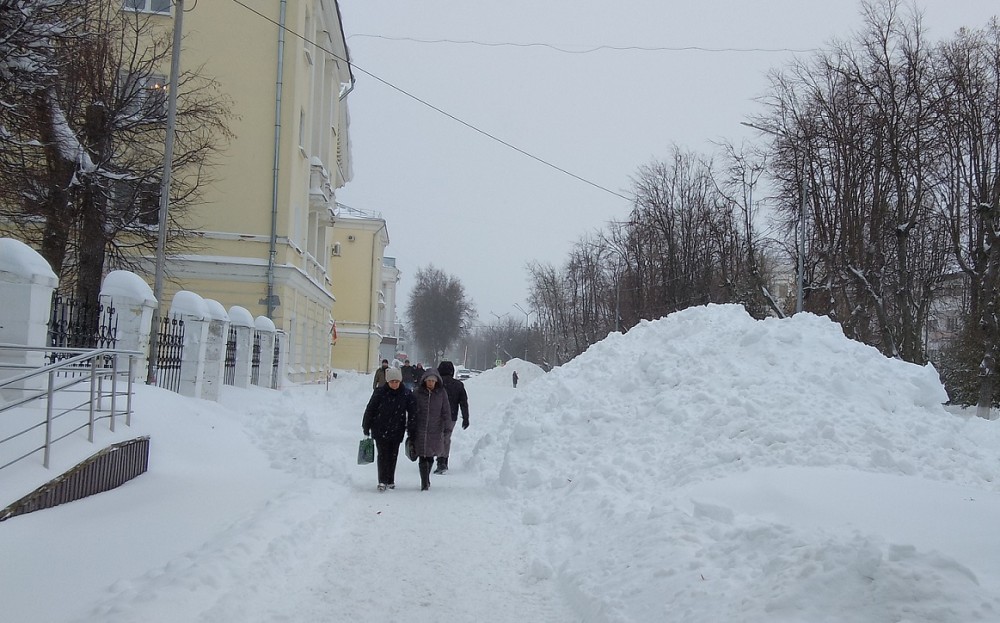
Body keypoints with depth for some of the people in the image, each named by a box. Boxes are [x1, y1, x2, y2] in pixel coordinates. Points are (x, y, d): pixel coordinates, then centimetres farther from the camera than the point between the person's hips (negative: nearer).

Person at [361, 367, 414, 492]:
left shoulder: (406, 394, -4)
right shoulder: (379, 393, -8)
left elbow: (412, 413, 4)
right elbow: (370, 410, -1)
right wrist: (366, 428, 2)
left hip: (397, 431, 2)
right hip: (380, 430, -2)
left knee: (393, 456, 10)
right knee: (383, 455, -7)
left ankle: (390, 481, 22)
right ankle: (382, 481, -5)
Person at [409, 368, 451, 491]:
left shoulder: (442, 393, 0)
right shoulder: (418, 393, -1)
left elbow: (446, 412, 5)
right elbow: (412, 412, 3)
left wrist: (446, 428, -2)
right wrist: (410, 430, 2)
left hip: (435, 431, 1)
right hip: (420, 431, -1)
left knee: (430, 457, 12)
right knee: (423, 457, -6)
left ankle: (426, 480, 32)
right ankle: (424, 482, 1)